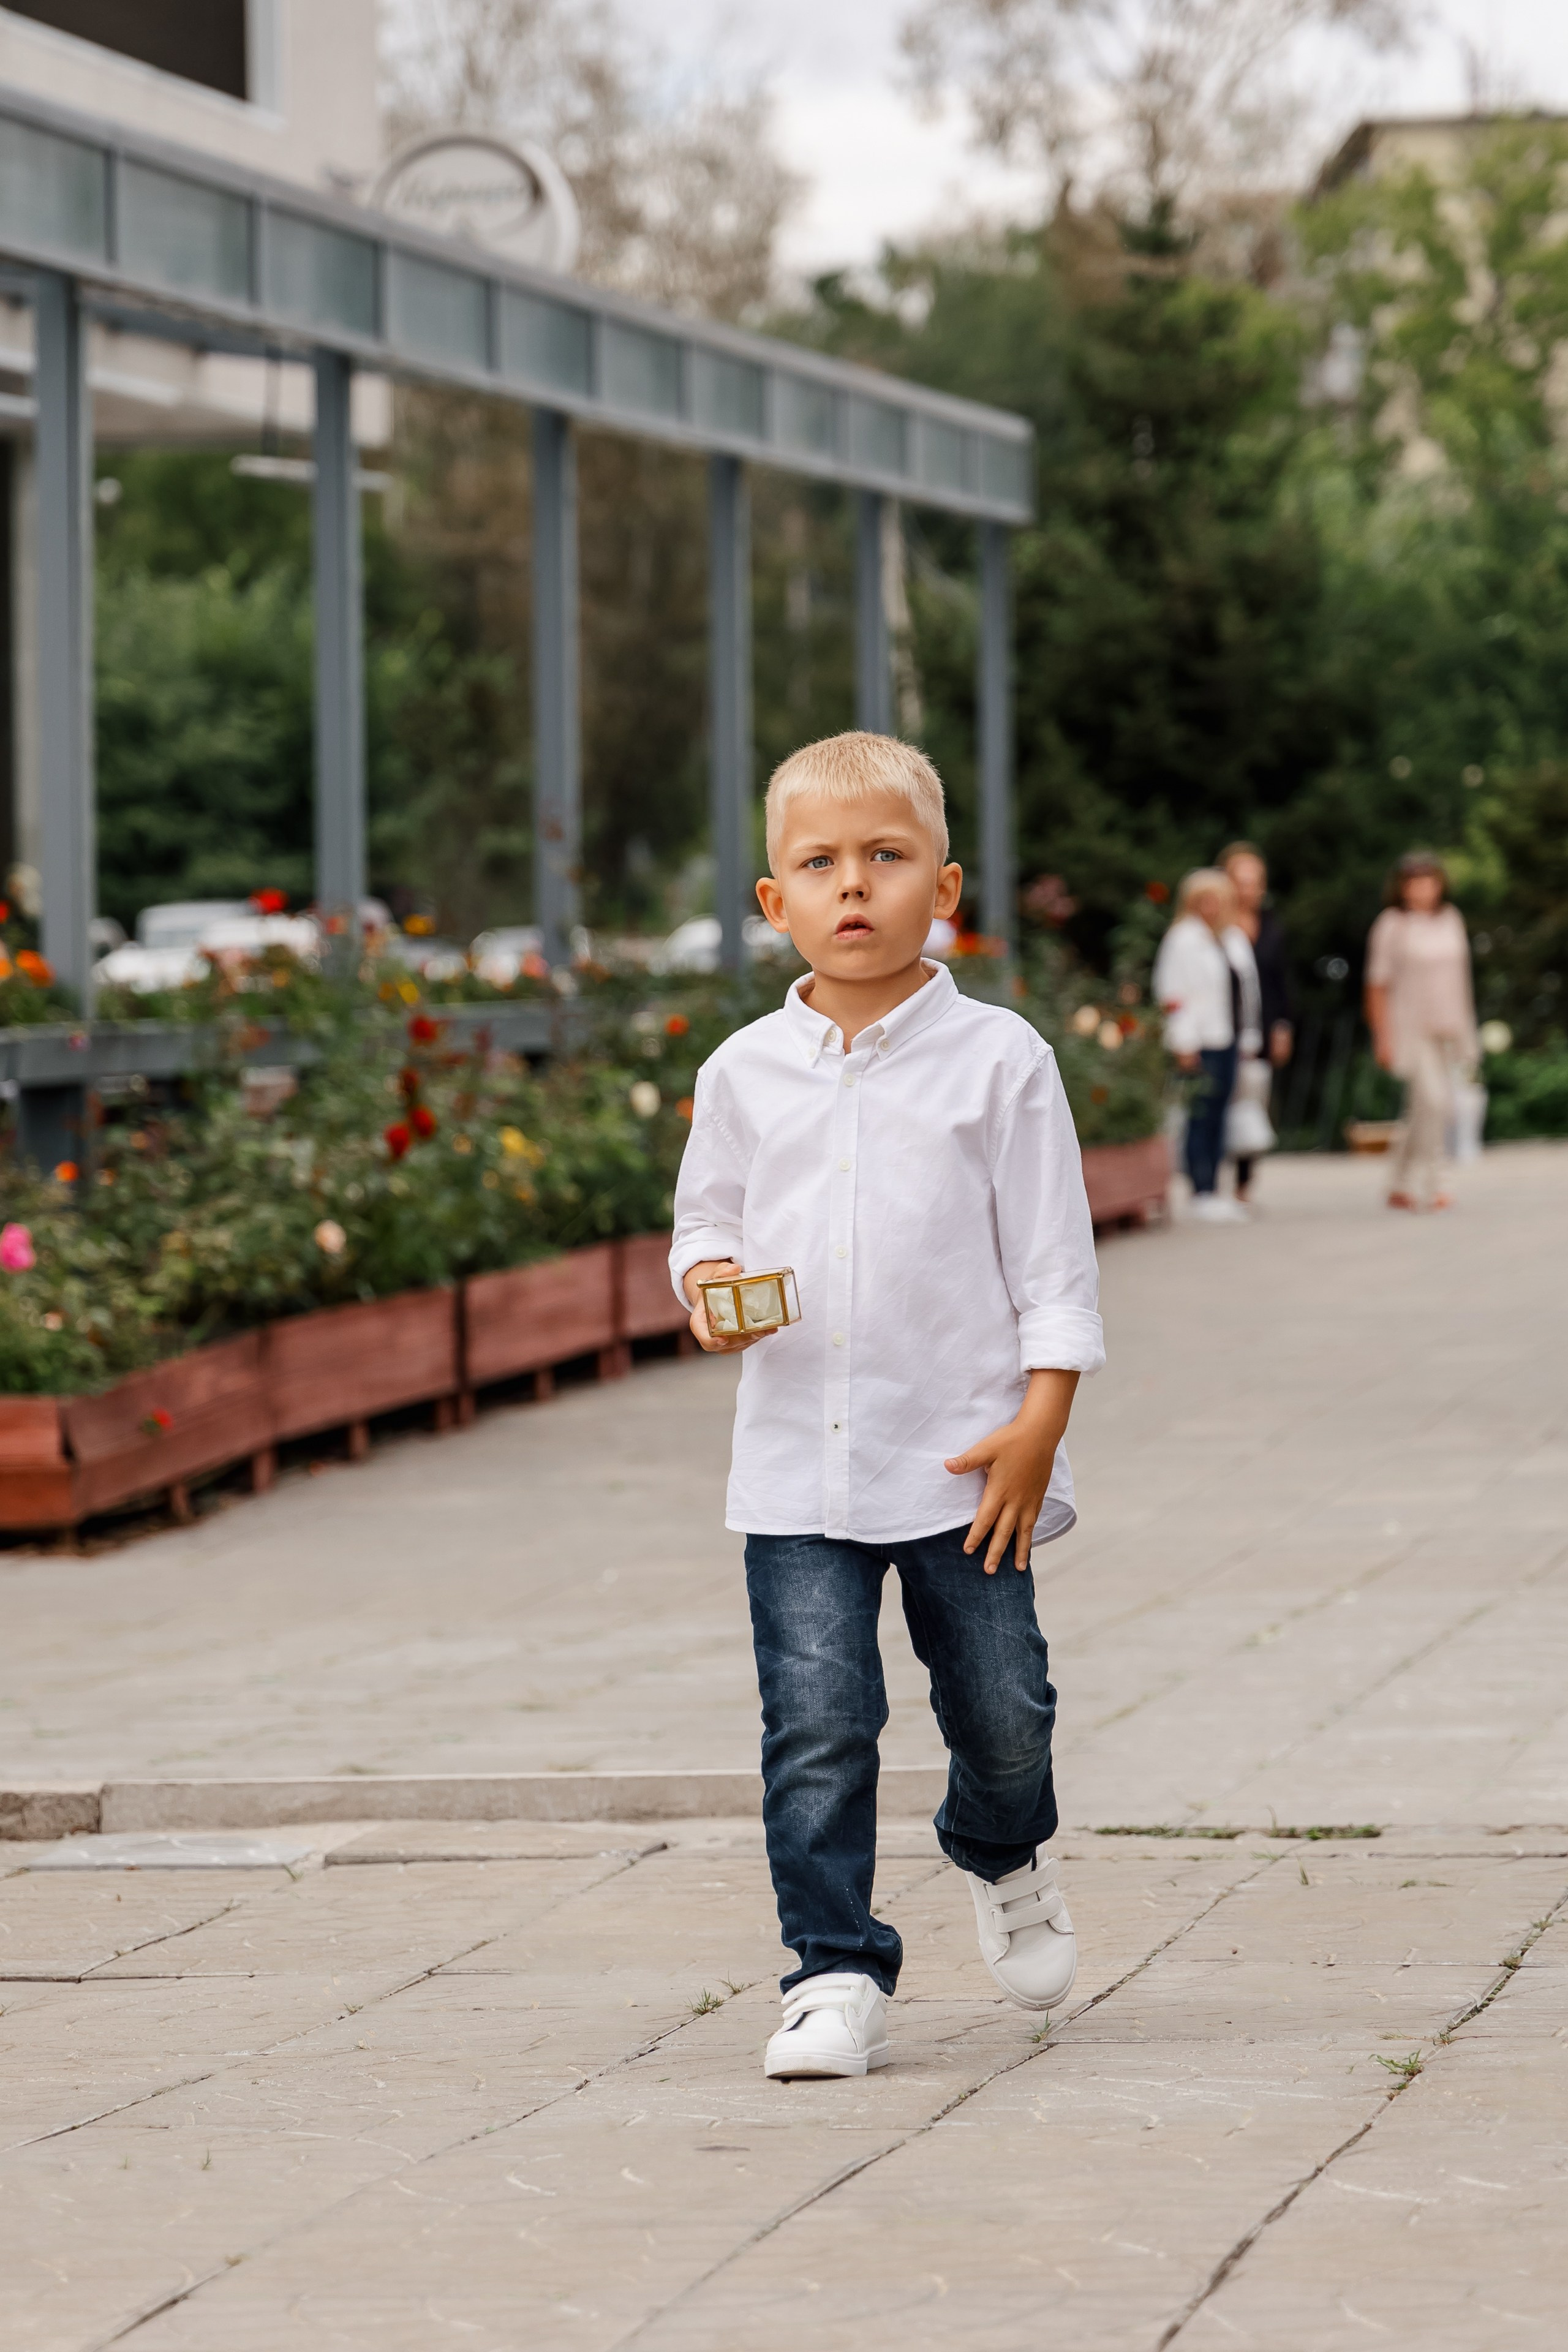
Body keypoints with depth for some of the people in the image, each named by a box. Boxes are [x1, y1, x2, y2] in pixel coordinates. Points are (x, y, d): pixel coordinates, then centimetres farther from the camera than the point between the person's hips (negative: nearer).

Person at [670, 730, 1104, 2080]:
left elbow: (1053, 1256, -1)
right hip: (797, 1466, 1)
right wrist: (709, 1280, -6)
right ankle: (835, 1973, 3)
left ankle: (1005, 1861, 40)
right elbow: (706, 1216, 17)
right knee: (815, 1729, -5)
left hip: (962, 1456, -1)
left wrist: (1040, 1424, -7)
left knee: (1001, 1709, 8)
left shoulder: (997, 1059, -3)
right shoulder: (744, 1073, 5)